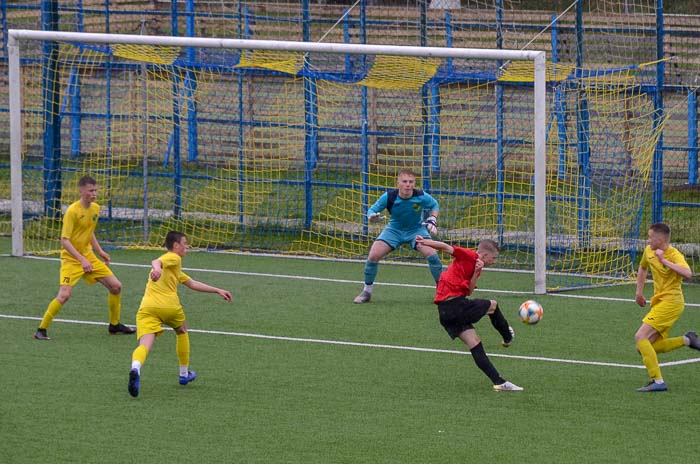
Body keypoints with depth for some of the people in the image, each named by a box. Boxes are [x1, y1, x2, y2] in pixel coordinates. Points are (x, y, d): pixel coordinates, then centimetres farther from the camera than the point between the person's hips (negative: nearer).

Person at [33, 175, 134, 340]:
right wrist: (82, 260, -28)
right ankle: (41, 330, -9)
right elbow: (64, 240, -22)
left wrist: (99, 251, 12)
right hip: (71, 259, -7)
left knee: (116, 286, 6)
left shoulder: (96, 208, 3)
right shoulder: (72, 211, -20)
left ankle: (114, 325, 24)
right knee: (64, 295, -22)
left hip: (88, 257, 7)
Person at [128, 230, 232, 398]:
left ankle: (135, 369, -46)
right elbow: (157, 261, -17)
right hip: (169, 306, -6)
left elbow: (193, 284, 43)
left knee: (145, 345, -14)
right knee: (182, 332, 26)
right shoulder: (174, 258, 6)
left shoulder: (176, 270, 35)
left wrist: (218, 291, 46)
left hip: (147, 308, 6)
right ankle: (184, 374, 38)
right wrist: (157, 268, -42)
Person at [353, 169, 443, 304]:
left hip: (416, 229, -1)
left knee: (431, 254, -24)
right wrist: (372, 217, -35)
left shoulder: (421, 197, -22)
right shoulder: (389, 197, -24)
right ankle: (366, 291, 5)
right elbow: (372, 210, -11)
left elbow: (434, 205, 0)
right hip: (394, 230, 1)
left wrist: (432, 220, -16)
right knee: (373, 255, -16)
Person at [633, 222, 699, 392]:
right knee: (653, 346, 7)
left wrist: (664, 261, -35)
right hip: (659, 302, 9)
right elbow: (643, 267, 29)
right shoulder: (648, 251, 6)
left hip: (671, 302, -9)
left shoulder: (675, 255, -18)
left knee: (640, 337, -18)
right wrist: (639, 291, 25)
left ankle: (658, 381, -19)